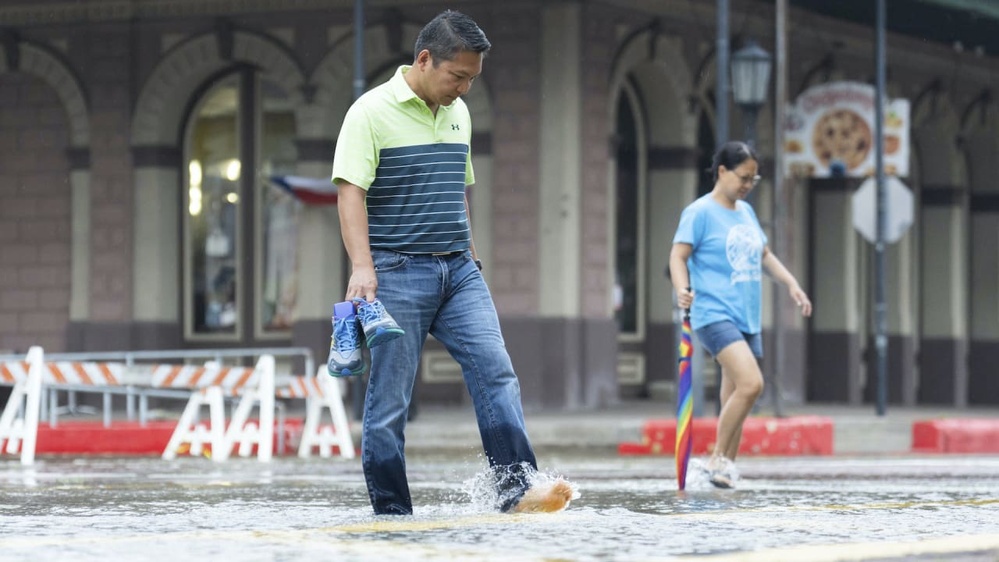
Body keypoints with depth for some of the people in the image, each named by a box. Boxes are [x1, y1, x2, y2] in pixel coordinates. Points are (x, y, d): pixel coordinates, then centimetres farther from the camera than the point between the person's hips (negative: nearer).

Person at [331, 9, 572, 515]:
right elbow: (350, 191, -16)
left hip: (457, 269, 6)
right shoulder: (373, 112, -8)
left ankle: (516, 490, -16)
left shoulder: (457, 114, 14)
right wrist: (361, 266, -27)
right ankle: (392, 514, 4)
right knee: (389, 400, -2)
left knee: (496, 371, -10)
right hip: (398, 273, -6)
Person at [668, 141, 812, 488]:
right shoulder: (700, 212, -5)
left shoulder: (746, 212, 17)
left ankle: (726, 466, 17)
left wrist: (791, 284, 18)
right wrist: (682, 289, -28)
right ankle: (719, 458, -9)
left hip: (748, 317, 8)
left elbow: (764, 255, 28)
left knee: (736, 397, 8)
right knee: (751, 383, -22)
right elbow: (678, 255, -11)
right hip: (715, 314, -8)